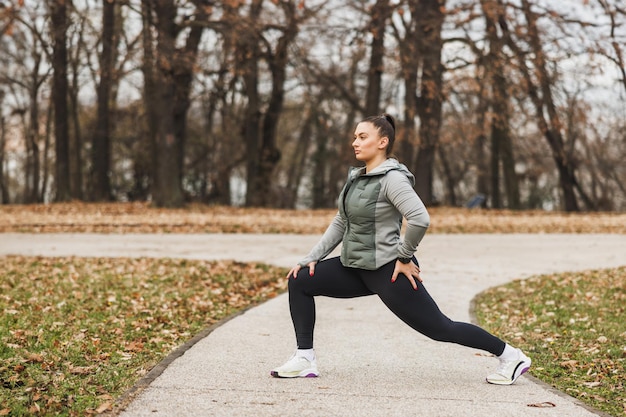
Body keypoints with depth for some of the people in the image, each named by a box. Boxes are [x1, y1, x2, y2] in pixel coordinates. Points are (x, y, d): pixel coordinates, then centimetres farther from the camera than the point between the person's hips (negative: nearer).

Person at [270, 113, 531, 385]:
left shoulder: (392, 179, -18)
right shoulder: (356, 177, 9)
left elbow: (420, 219, -29)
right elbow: (340, 223, 16)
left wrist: (404, 257, -18)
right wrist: (311, 258, 10)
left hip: (387, 271, -9)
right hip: (355, 268, 9)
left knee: (439, 328, -4)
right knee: (299, 281, 3)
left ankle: (510, 356, 11)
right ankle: (304, 360, 6)